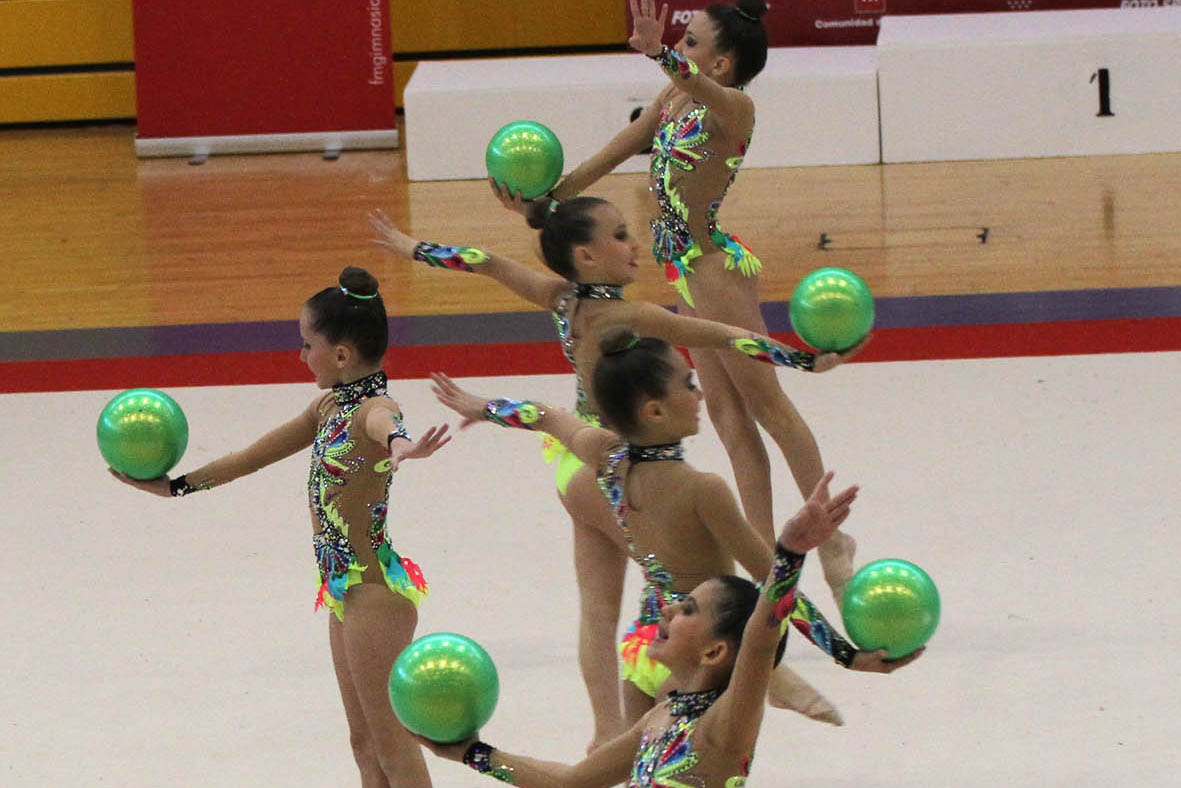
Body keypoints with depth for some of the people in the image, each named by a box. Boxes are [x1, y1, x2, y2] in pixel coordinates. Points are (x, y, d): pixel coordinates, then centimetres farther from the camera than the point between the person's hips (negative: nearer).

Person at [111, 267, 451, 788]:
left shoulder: (372, 409, -18)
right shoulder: (329, 407, 10)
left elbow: (385, 426, -44)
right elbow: (259, 454, 21)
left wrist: (402, 448, -69)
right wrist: (175, 486, 27)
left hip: (375, 591, -9)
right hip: (344, 590, 9)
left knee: (391, 744, -5)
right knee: (365, 743, 14)